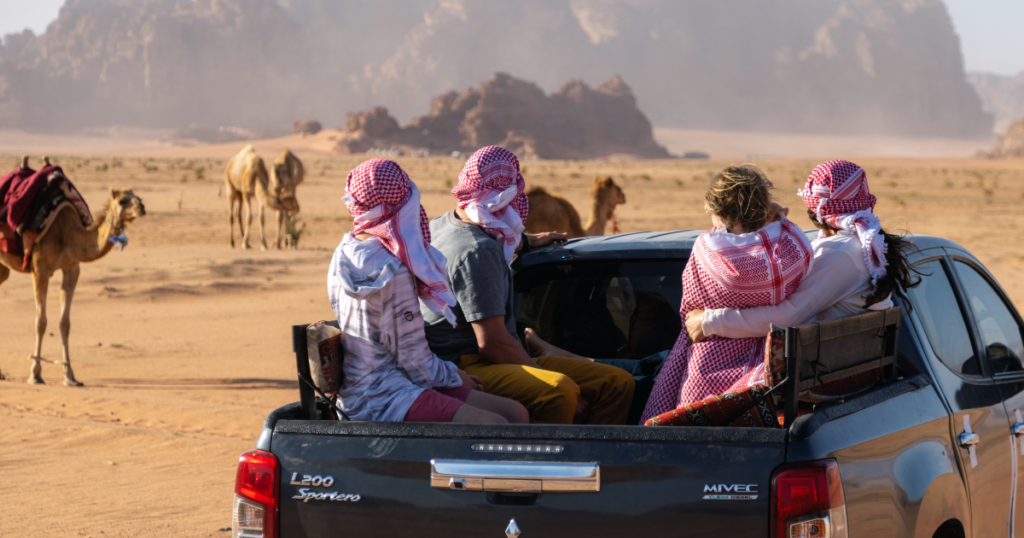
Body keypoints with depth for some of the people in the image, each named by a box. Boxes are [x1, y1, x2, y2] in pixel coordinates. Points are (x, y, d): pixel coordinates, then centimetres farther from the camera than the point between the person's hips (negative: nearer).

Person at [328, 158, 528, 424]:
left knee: (515, 413, 2)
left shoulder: (343, 254, 8)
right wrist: (453, 376, 5)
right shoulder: (392, 271, -19)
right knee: (495, 429, -23)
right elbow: (413, 358, -14)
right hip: (379, 398, -10)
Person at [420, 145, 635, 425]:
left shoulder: (443, 224, 16)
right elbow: (491, 342, -21)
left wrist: (529, 241, 56)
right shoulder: (478, 252, -16)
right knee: (559, 391, -40)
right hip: (466, 369, -11)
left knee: (618, 383, -3)